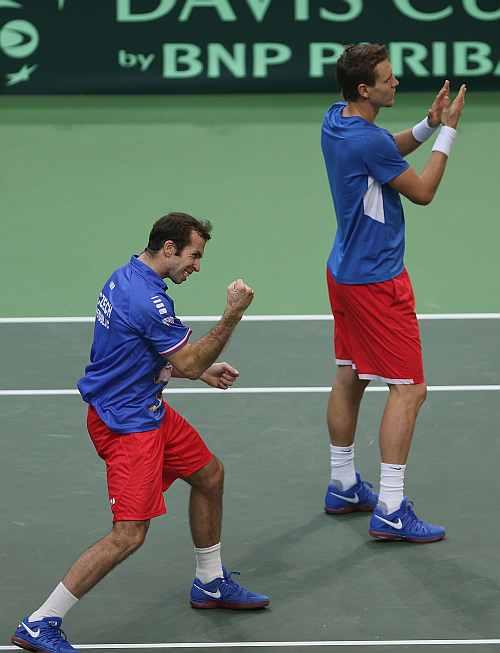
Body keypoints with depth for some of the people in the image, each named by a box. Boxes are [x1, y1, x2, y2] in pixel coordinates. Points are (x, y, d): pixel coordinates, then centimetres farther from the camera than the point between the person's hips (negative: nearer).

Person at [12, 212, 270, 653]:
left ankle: (210, 584, 40)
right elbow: (188, 364, -20)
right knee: (128, 535, -13)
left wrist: (203, 370, 15)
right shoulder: (148, 300, -26)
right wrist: (233, 314, -18)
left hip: (146, 409, 11)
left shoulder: (127, 278, 7)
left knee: (209, 475, 24)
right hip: (127, 424, -11)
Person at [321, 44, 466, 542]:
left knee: (349, 379, 18)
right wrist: (447, 132, -6)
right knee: (409, 389, -6)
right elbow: (422, 192, -13)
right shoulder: (369, 141, -26)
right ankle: (390, 511, -7)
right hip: (377, 282, -10)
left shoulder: (335, 120, 2)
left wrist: (428, 125, 2)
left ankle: (343, 487, 27)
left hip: (345, 272, 10)